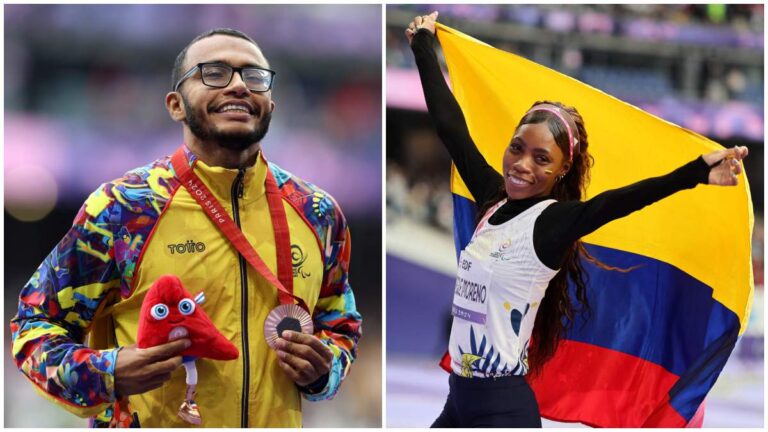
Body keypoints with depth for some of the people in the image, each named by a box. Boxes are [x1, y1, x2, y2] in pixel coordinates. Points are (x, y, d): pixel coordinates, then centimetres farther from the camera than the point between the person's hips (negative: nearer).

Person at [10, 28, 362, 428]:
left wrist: (324, 370, -7)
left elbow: (340, 322, 14)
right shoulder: (122, 209, -12)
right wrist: (107, 375, -24)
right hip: (153, 423, -3)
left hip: (277, 420, 3)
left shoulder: (318, 215, -1)